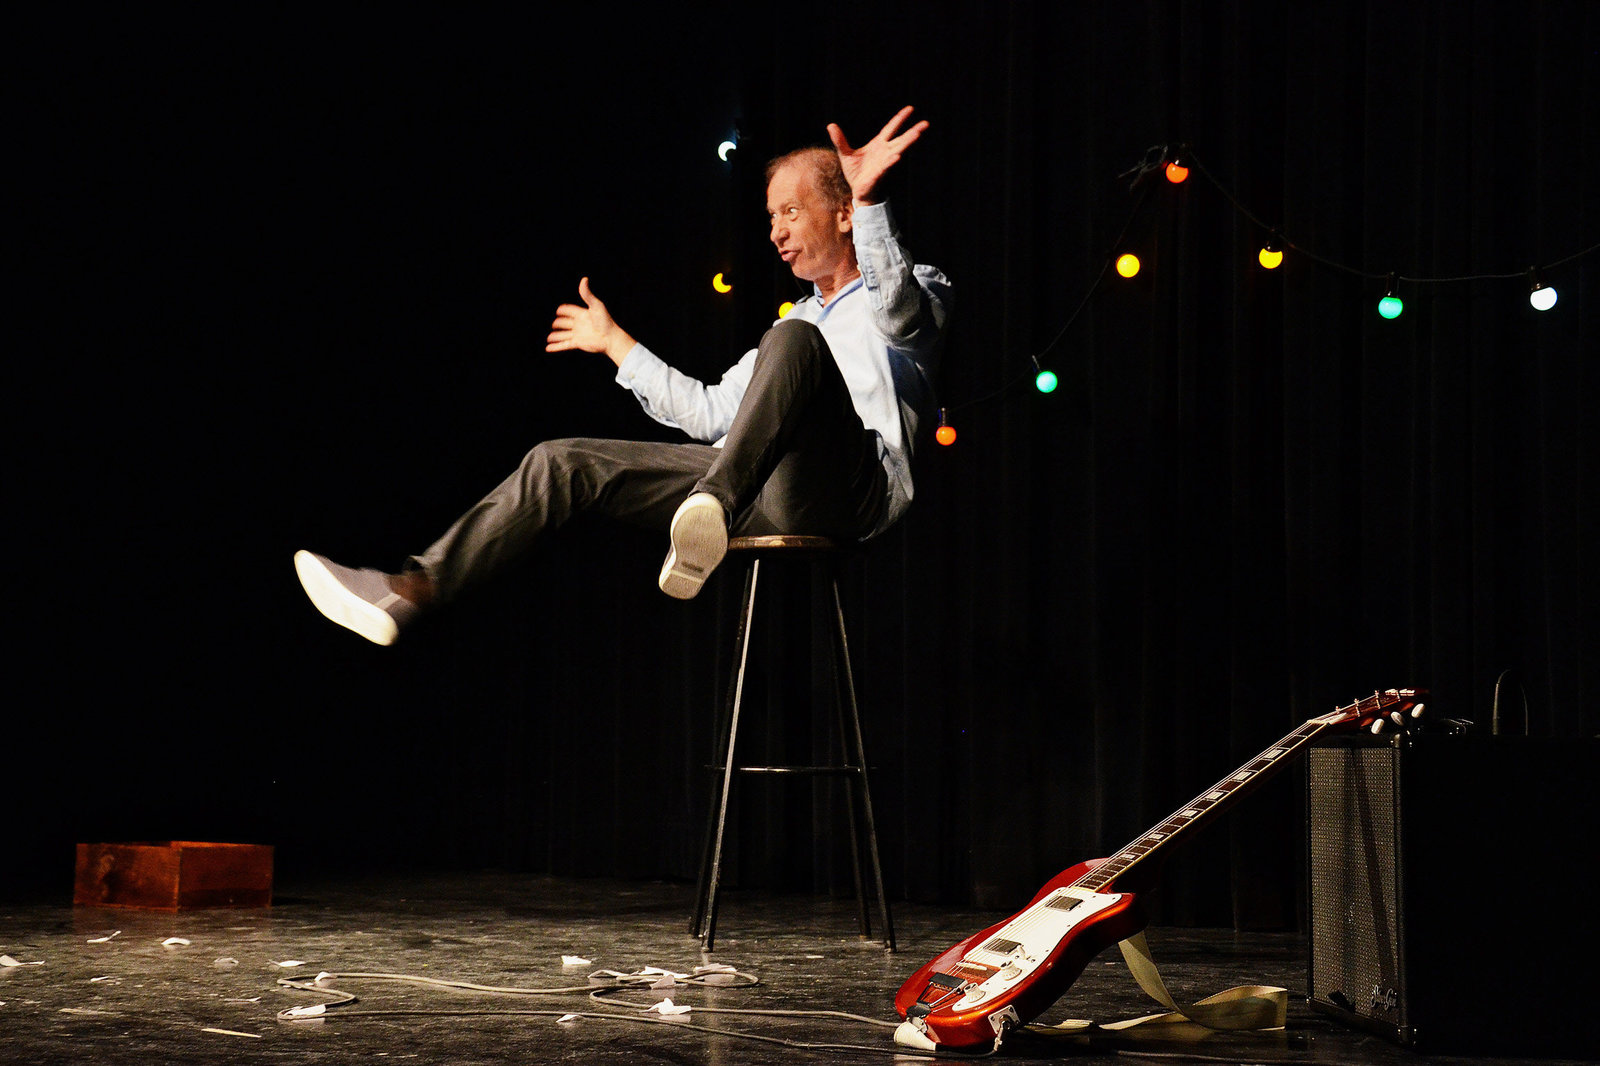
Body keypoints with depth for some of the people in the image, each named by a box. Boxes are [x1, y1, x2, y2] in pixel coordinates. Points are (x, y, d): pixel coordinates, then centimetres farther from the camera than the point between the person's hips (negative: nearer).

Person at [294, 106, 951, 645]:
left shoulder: (918, 289, 12)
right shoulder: (801, 318, 36)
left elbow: (898, 310, -16)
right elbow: (709, 412, 37)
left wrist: (869, 200, -33)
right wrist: (615, 344, 41)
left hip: (856, 485, -7)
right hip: (764, 489, 8)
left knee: (793, 340, -34)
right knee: (563, 462, 0)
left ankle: (715, 505, -48)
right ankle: (415, 589, -9)